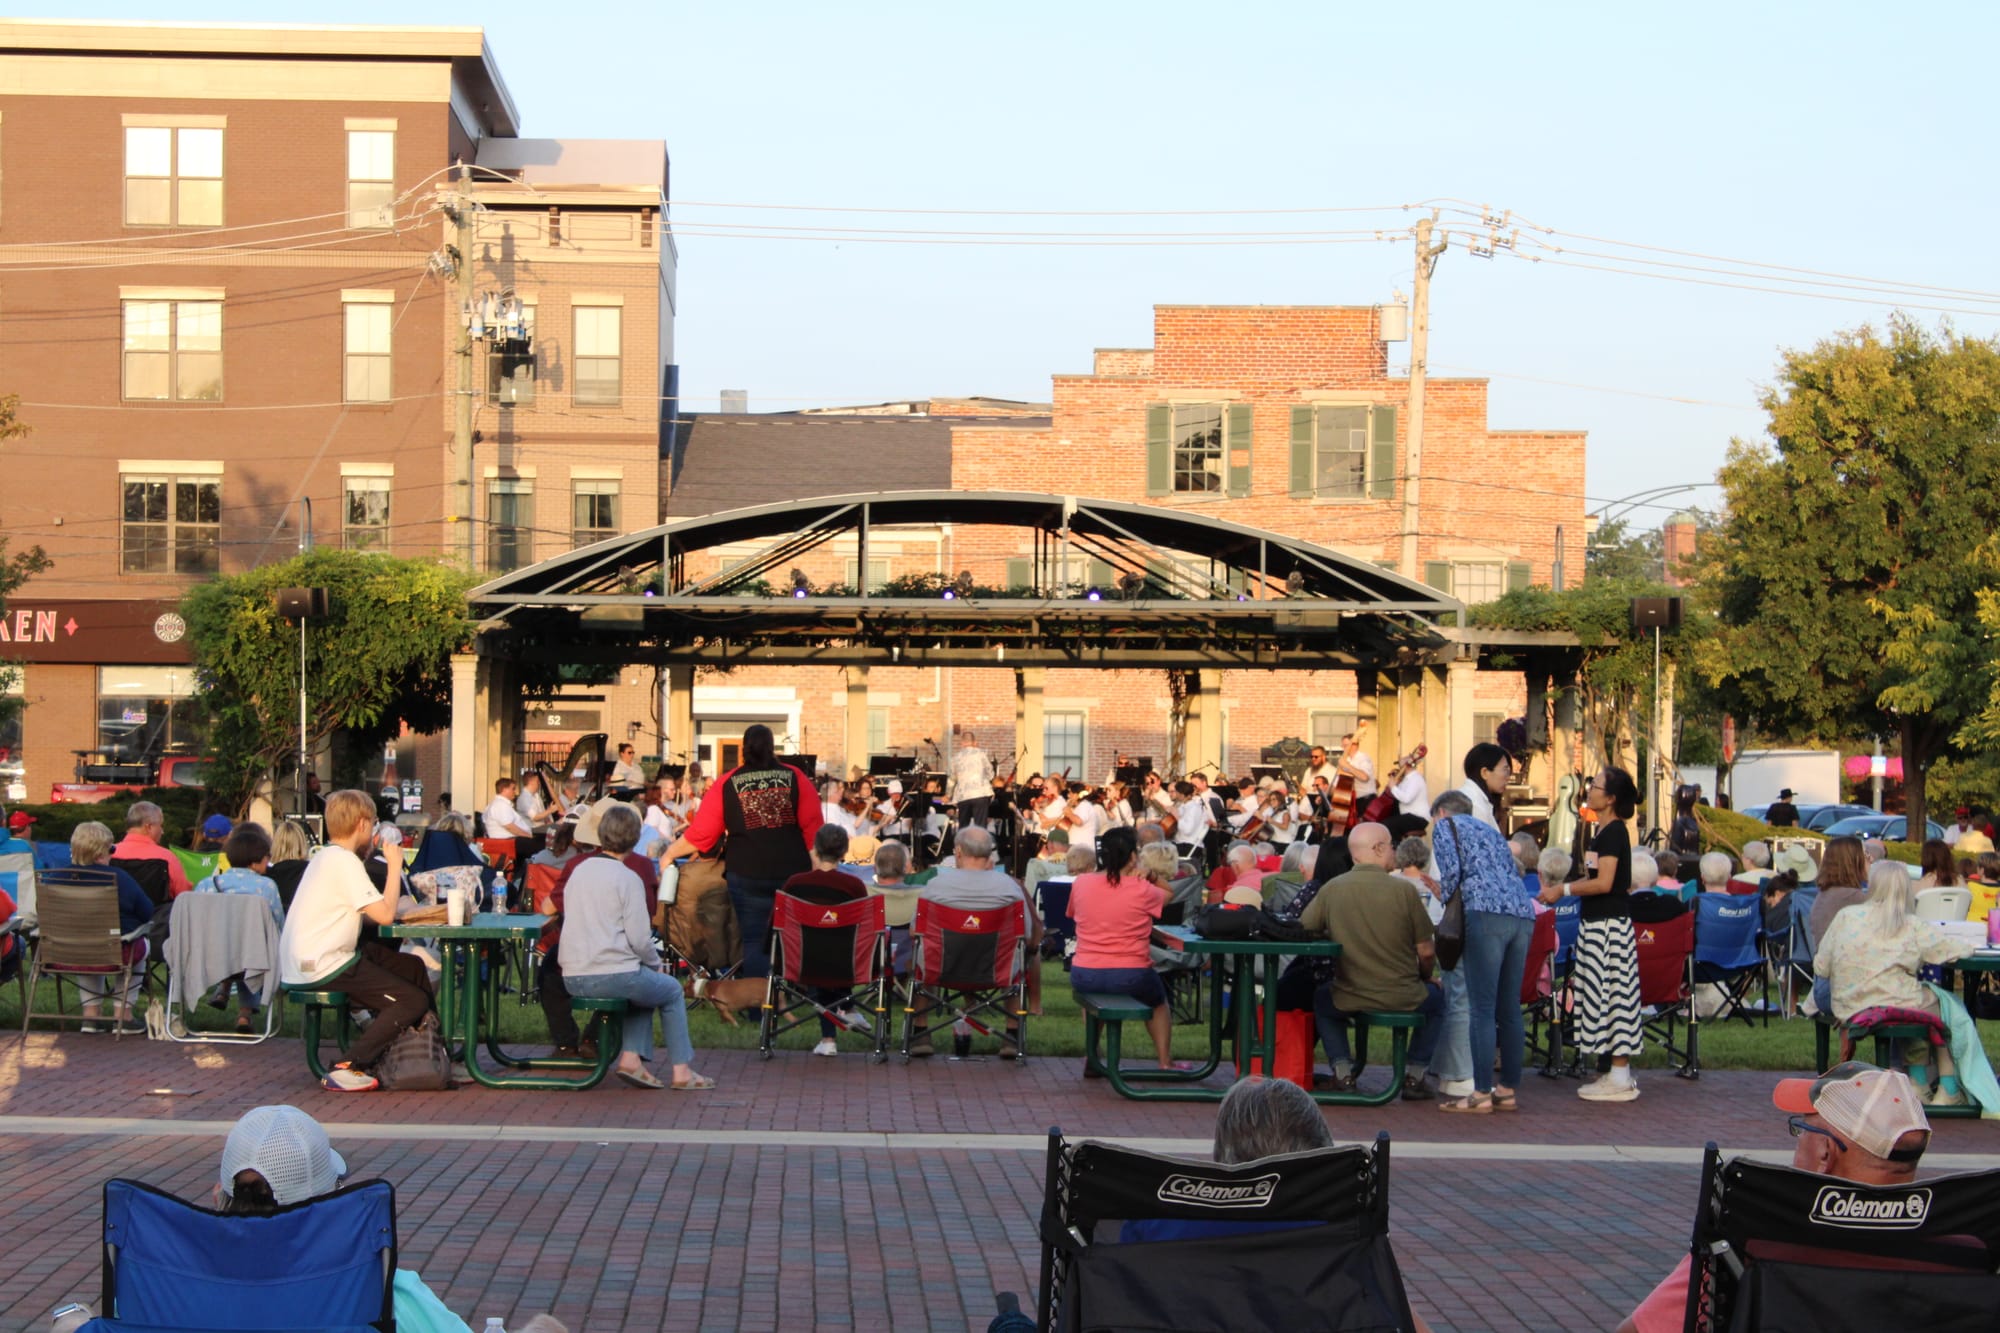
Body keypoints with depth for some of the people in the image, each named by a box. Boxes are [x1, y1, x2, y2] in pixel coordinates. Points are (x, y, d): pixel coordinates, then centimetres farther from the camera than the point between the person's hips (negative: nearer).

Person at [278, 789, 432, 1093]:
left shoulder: (327, 857, 16)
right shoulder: (345, 861, -15)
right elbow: (385, 914, -20)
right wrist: (395, 866, -9)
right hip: (320, 968, -10)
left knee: (413, 967, 18)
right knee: (413, 1002, -10)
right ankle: (346, 1069, -13)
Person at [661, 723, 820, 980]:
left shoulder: (727, 784, 1)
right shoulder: (795, 778, 1)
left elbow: (700, 833, 3)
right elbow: (813, 829, -3)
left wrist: (670, 854, 17)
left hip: (747, 875, 0)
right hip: (793, 872, 0)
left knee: (754, 942, 5)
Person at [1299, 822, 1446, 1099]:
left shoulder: (1332, 889, -6)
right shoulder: (1403, 889, -11)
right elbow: (1426, 952, -6)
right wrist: (1425, 978, 16)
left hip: (1349, 999, 1)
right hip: (1403, 999, -1)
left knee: (1322, 999, 35)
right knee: (1436, 998, 31)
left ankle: (1342, 1073, 20)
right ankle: (1414, 1075, 21)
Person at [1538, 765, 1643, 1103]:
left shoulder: (1613, 832, -14)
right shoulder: (1606, 832, 16)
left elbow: (1604, 883, -20)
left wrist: (1564, 890, -11)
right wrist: (1560, 889, 15)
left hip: (1610, 925, -10)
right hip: (1598, 924, 10)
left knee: (1612, 994, -6)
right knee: (1609, 997, 11)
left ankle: (1620, 1079, -3)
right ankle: (1619, 1074, 16)